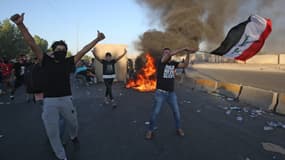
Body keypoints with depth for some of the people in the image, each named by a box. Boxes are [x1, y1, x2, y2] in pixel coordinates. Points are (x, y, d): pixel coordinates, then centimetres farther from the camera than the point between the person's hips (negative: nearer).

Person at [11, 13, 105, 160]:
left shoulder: (68, 62, 3)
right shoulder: (46, 60, 1)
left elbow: (83, 51, 3)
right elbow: (32, 44, -5)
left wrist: (97, 39, 5)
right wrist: (20, 24, -13)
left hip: (66, 100, 1)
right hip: (49, 102, -1)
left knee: (73, 124, 21)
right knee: (52, 133, 8)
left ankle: (73, 137, 58)